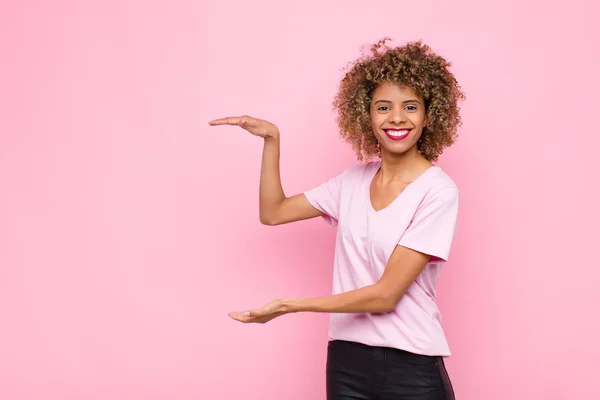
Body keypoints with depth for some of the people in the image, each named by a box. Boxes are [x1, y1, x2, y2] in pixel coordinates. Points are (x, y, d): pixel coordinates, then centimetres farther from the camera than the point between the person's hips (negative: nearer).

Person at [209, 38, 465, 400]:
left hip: (411, 368, -4)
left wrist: (290, 306, -14)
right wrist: (272, 140, 2)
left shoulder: (438, 191, -13)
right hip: (346, 359, 5)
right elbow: (274, 213, 11)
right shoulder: (354, 180, 4)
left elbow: (386, 294, -16)